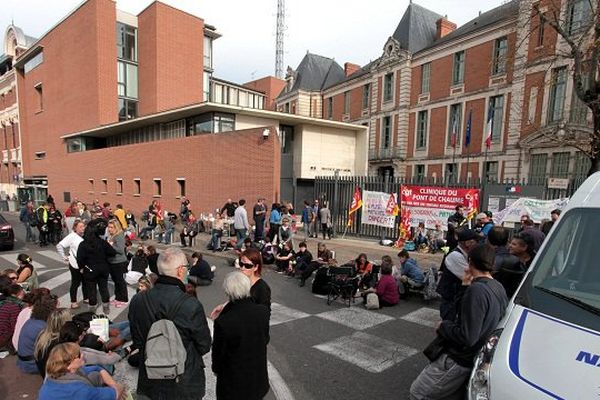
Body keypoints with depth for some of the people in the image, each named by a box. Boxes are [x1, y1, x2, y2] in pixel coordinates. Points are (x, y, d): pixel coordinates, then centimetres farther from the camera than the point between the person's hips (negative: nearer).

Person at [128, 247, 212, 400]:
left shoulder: (137, 301, -15)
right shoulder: (192, 306, -29)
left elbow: (137, 341, 1)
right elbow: (204, 346, -14)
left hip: (149, 383, 4)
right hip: (185, 385, -3)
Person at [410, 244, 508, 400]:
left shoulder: (477, 289, -27)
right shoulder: (498, 288, 2)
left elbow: (467, 337, -29)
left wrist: (443, 326, -13)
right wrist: (466, 286, 3)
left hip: (457, 360, -9)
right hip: (473, 358, 9)